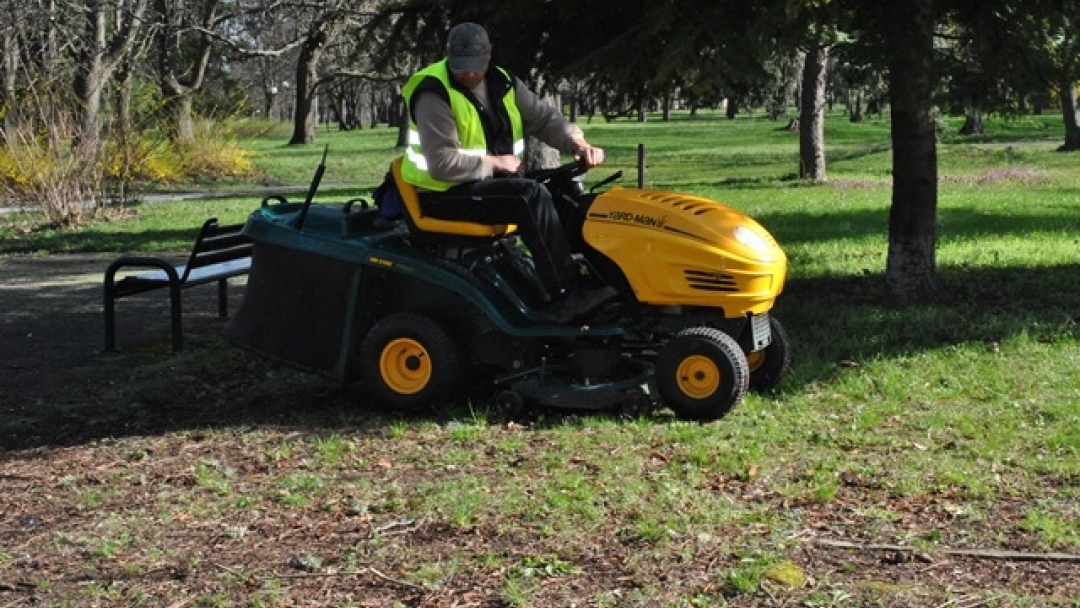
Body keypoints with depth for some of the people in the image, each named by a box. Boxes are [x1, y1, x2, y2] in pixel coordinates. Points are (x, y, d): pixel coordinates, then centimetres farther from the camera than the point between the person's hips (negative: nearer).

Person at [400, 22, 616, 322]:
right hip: (445, 195, -8)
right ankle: (566, 295, -32)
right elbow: (442, 164, -23)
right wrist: (495, 164, -17)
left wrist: (579, 143, -10)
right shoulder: (434, 95, -16)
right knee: (531, 195, -29)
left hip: (492, 183, 8)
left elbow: (544, 118, 7)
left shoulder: (501, 83, 6)